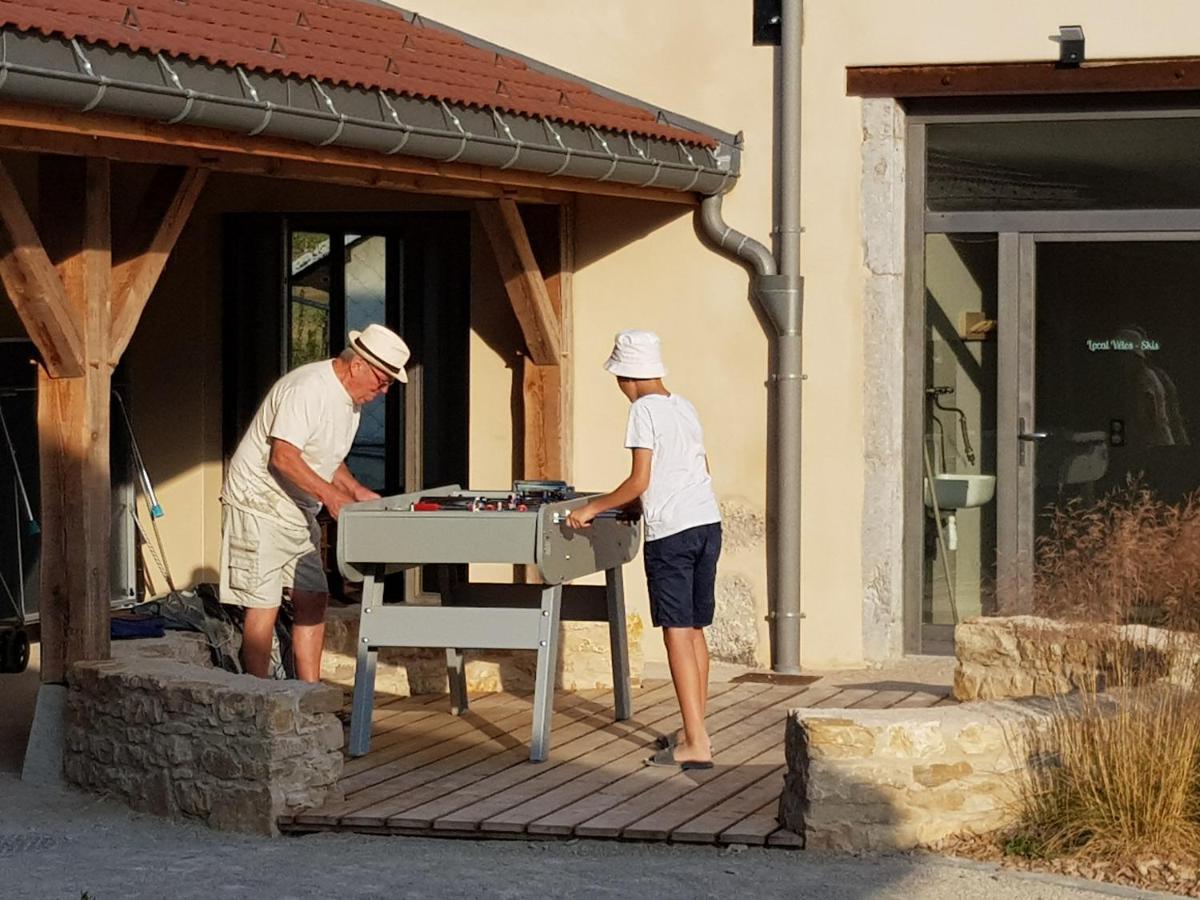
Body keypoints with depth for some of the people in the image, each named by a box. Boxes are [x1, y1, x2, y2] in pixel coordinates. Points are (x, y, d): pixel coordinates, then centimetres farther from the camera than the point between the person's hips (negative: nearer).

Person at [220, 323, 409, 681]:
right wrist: (329, 494, -33)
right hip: (259, 503, -10)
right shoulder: (309, 389, -22)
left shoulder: (349, 399, 10)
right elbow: (283, 456, -28)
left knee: (313, 599, 7)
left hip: (298, 510, 10)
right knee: (264, 603, -9)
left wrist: (356, 490, 4)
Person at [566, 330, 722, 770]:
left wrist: (593, 508, -1)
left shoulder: (644, 410, -7)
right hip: (708, 523, 8)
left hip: (670, 533, -8)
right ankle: (694, 730, 22)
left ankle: (696, 744, -11)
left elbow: (639, 482, -12)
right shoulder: (684, 407, 15)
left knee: (678, 633, -7)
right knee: (695, 630, 15)